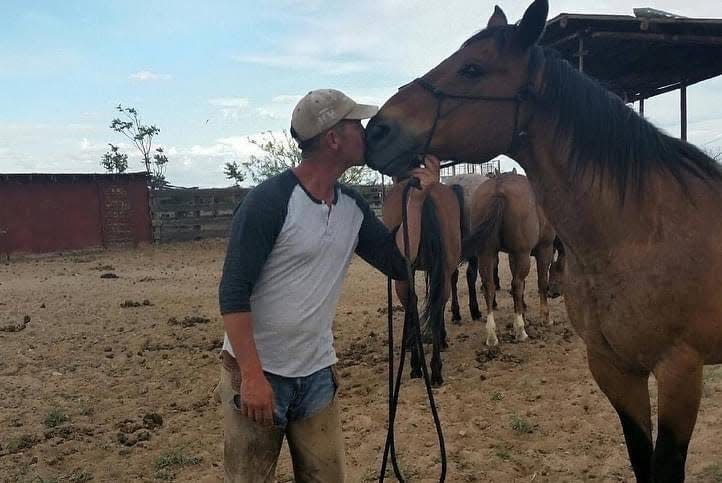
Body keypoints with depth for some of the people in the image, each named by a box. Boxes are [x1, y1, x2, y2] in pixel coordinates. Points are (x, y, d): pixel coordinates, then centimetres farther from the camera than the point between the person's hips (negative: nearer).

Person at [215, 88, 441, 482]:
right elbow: (233, 292, -19)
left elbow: (399, 264, 5)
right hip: (257, 372, -6)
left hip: (317, 374, 6)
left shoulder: (353, 207, 3)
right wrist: (253, 375, -22)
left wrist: (415, 200, -4)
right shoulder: (269, 200, -18)